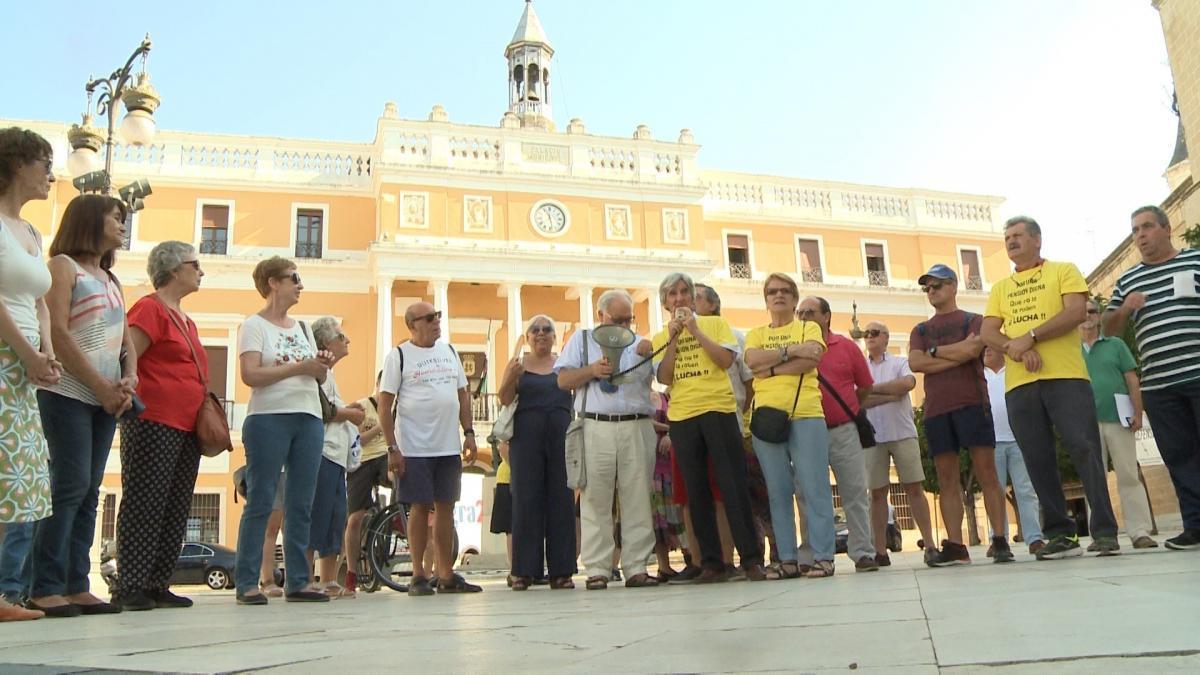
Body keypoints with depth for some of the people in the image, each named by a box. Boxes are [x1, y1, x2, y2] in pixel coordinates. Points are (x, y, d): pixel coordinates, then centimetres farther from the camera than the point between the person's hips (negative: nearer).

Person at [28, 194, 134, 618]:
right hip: (69, 395, -7)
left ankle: (75, 587, 7)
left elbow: (127, 341, 18)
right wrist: (101, 386, -13)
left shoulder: (111, 280, 22)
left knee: (89, 493, 4)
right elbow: (57, 332, -11)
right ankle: (45, 589, -5)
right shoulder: (63, 266, 0)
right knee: (71, 487, -11)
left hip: (107, 400, 7)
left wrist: (128, 381, -1)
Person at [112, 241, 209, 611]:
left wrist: (207, 409, 18)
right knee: (144, 505, -6)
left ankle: (158, 585, 13)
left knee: (175, 511, 8)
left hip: (187, 428, 9)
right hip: (155, 423, -9)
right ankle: (130, 587, -2)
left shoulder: (186, 320, 21)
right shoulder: (150, 308, -5)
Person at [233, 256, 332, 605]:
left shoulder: (302, 327, 19)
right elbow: (251, 375, -14)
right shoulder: (254, 325, 0)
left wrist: (323, 365, -3)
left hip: (308, 419, 6)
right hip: (268, 419, -6)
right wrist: (299, 367, -15)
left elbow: (319, 377, 19)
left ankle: (297, 582, 12)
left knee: (301, 505, 6)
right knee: (260, 502, -4)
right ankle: (247, 583, 2)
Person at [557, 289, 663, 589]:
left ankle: (636, 567, 5)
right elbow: (563, 381, 6)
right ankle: (596, 570, 1)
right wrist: (592, 370, -9)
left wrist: (649, 355, -8)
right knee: (595, 500, -3)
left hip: (638, 428, 2)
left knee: (638, 501, 0)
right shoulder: (581, 339, 14)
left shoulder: (641, 344, 19)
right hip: (596, 428, -2)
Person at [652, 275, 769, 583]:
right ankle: (711, 563, 9)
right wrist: (673, 337, -5)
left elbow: (726, 360, -6)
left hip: (718, 410, -2)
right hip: (681, 418, 2)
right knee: (697, 492, 3)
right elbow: (665, 378, 1)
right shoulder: (660, 338, 14)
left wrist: (695, 330, -8)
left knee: (734, 485, -6)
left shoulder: (715, 324, 9)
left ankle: (751, 560, -1)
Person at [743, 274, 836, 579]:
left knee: (814, 488, -5)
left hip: (806, 415, -2)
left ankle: (823, 557, -2)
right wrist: (791, 351, -9)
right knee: (778, 492, 3)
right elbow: (752, 360, -4)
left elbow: (810, 360, -8)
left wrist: (771, 368, -8)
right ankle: (788, 559, 8)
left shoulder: (809, 327, 12)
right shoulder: (756, 334, 18)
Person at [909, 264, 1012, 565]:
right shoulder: (920, 330, 20)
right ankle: (955, 546, 0)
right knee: (947, 478, 0)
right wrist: (957, 353, -5)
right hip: (936, 409, 3)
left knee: (986, 472, -6)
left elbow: (972, 350, -10)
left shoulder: (974, 320, 11)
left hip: (972, 403, -3)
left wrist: (935, 351, 1)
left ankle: (1000, 541, -4)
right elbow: (915, 363, 1)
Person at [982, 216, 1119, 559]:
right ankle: (1060, 535, 7)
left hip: (1065, 376, -4)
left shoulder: (1064, 271, 10)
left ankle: (1105, 532, -4)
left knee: (1084, 449, -10)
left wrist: (1030, 336, -14)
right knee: (1038, 460, 2)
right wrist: (1014, 347, -12)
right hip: (1019, 384, 4)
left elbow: (1077, 312, -6)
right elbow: (988, 332, 9)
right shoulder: (1000, 288, 21)